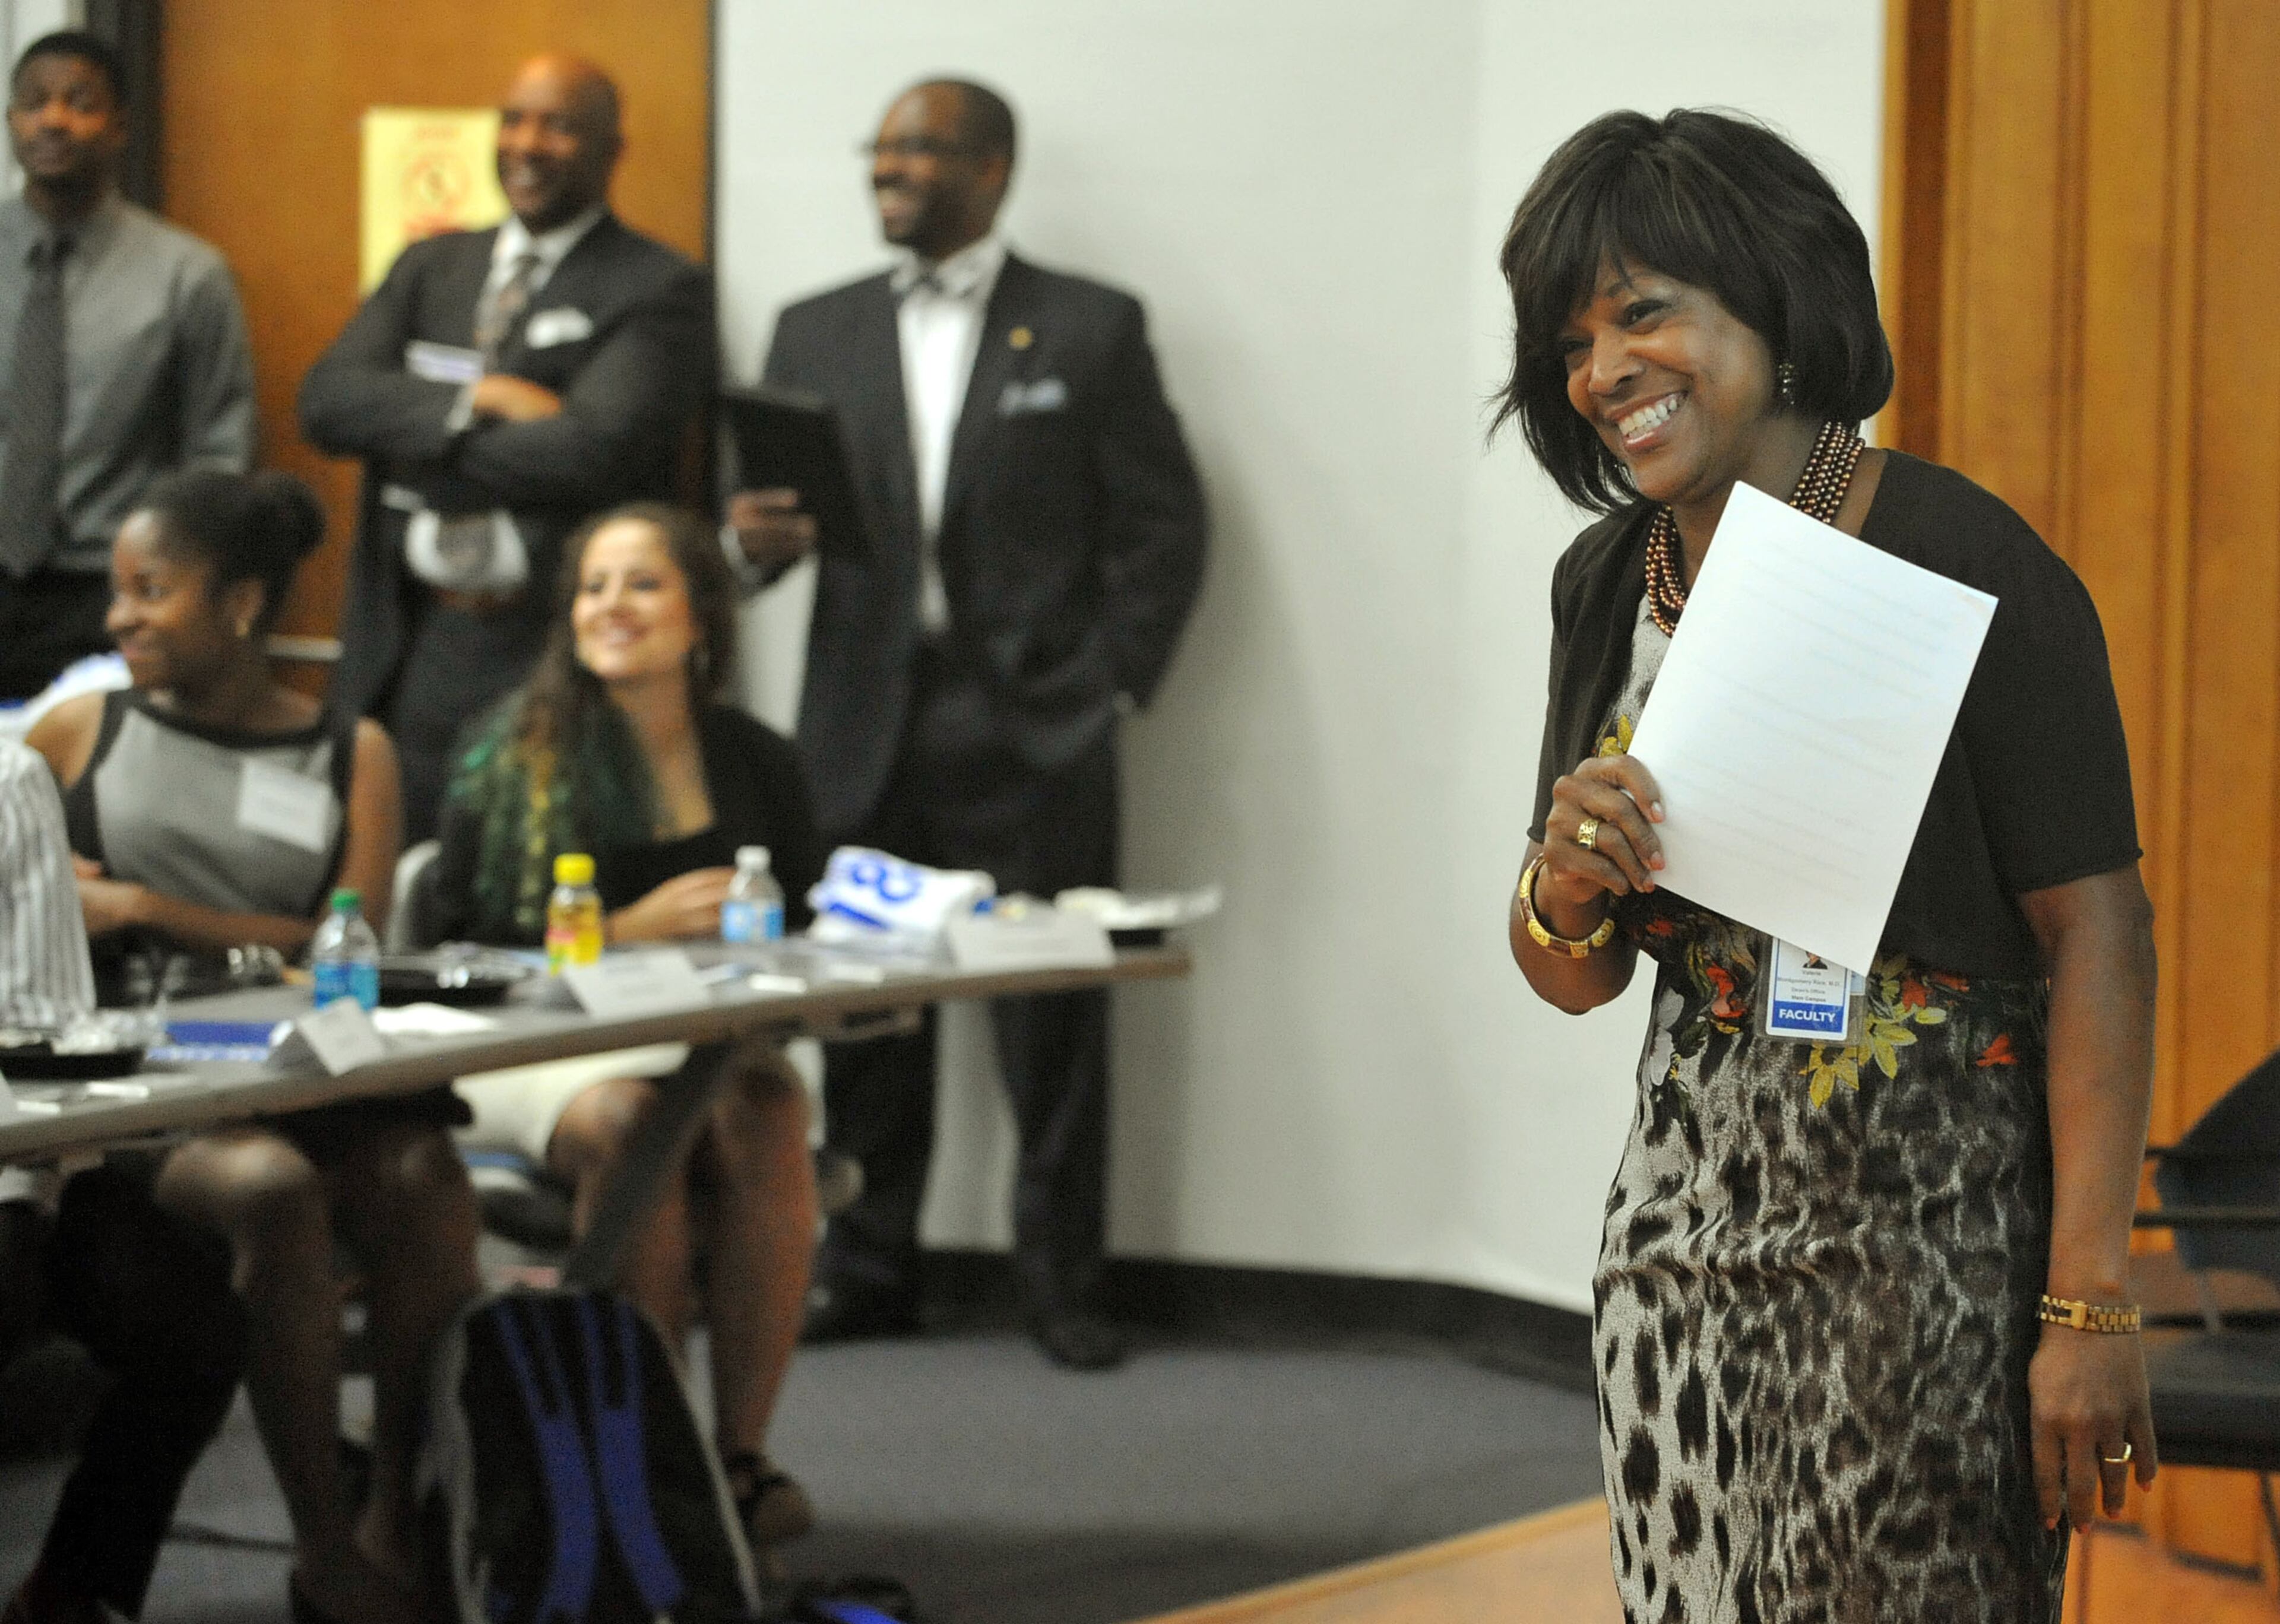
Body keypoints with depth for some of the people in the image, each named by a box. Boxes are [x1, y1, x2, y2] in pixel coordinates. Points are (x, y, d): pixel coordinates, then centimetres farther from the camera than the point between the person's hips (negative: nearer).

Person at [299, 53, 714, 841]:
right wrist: (478, 401, -14)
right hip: (393, 654, 5)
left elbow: (598, 449, -17)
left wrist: (408, 440, -7)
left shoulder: (659, 292, -2)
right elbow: (326, 398, 3)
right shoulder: (430, 267, 16)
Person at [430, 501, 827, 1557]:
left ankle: (742, 1449, -26)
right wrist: (632, 933, -12)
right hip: (534, 1052, -3)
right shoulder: (515, 756, 3)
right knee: (630, 1126, -36)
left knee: (763, 1120, -32)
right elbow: (459, 947, -3)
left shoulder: (755, 765, 14)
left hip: (709, 1039, 3)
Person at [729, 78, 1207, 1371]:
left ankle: (1064, 1282, 6)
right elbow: (770, 517, 13)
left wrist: (1107, 686, -6)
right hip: (866, 731, 3)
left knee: (1055, 1018, -2)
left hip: (1032, 732, -3)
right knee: (867, 1016, 3)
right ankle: (869, 1270, 13)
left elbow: (1166, 526, 2)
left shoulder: (1093, 330, 5)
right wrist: (755, 538, -11)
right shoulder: (818, 334, 14)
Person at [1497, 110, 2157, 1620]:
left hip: (1929, 1227, -6)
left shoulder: (1971, 566, -13)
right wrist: (1564, 892, -10)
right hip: (1687, 1217, 6)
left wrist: (2090, 1308, -21)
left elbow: (2101, 940, -16)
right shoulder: (1608, 584, 8)